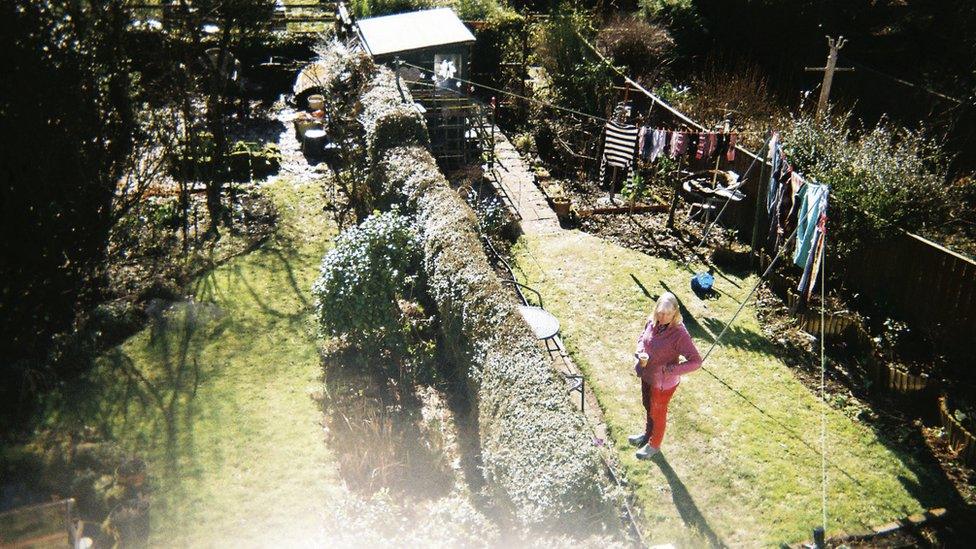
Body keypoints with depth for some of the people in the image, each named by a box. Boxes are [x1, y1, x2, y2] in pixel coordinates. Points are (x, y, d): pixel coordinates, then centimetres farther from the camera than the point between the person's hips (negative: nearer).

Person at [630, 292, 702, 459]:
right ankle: (648, 434, 56)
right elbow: (642, 337, 7)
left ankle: (654, 444, 45)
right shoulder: (652, 322, -14)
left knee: (657, 413, 19)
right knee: (648, 407, 29)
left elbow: (696, 361, -28)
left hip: (663, 382, -6)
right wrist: (641, 353, -12)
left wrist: (671, 370, -31)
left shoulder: (679, 334, -32)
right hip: (647, 375, 6)